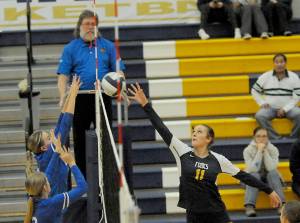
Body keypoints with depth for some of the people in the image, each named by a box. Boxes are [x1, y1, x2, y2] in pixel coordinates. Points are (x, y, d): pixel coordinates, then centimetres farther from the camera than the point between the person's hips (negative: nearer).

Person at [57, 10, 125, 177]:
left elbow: (118, 71, 4)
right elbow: (63, 75, -1)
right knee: (80, 140, 6)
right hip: (80, 99, 0)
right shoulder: (70, 48, 5)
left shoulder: (108, 46, 8)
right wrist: (63, 96, -16)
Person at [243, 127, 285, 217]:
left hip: (270, 179, 1)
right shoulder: (248, 150, -11)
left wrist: (265, 151, -24)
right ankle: (249, 206, -50)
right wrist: (259, 151, -26)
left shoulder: (273, 149, -7)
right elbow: (253, 169, -24)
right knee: (254, 175, -33)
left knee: (273, 173, -30)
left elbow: (271, 168, -22)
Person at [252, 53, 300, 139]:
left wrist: (285, 109, -10)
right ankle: (276, 138, -29)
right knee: (259, 115, -31)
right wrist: (262, 103, -2)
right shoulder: (265, 77, 3)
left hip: (288, 108, 0)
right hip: (270, 108, 0)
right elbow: (254, 91, 13)